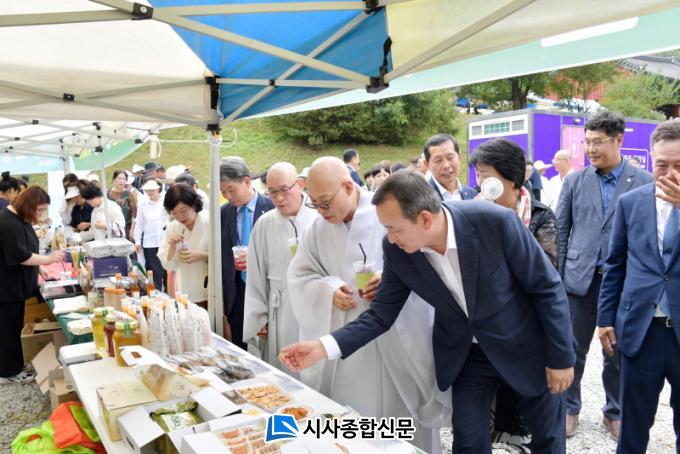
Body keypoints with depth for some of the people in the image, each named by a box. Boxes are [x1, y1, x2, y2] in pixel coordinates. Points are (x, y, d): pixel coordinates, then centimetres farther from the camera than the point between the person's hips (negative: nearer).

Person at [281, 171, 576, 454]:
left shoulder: (496, 222, -30)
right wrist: (323, 346, -22)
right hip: (466, 353, 2)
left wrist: (561, 357, -11)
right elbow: (382, 313, -10)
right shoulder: (397, 250, -19)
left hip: (528, 346, -2)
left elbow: (547, 287, -17)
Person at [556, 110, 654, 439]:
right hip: (581, 279, 1)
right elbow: (560, 229, 4)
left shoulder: (645, 182, -2)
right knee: (573, 350, 10)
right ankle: (569, 407, 28)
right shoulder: (574, 181, 3)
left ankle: (615, 412, 33)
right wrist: (558, 274, 0)